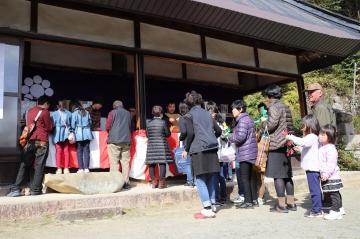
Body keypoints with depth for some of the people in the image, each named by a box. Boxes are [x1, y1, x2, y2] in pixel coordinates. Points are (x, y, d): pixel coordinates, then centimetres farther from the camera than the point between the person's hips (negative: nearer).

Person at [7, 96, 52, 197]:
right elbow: (49, 128, 1)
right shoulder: (45, 112, -4)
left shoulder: (30, 111, 13)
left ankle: (15, 189, 2)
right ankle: (35, 190, 3)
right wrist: (50, 121, 18)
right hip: (41, 142, -5)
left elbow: (28, 125, 22)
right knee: (39, 166, 1)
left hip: (29, 141, 5)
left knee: (24, 165, 7)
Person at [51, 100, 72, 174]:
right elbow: (71, 124, 3)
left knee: (58, 151, 3)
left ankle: (59, 168, 1)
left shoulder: (54, 114, -3)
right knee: (66, 151, 5)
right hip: (66, 134, 1)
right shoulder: (69, 113, -2)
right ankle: (66, 168, 4)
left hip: (57, 134, -1)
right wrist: (70, 131, 15)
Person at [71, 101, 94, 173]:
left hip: (79, 134, -3)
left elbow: (73, 125, -3)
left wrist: (74, 131, 14)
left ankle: (81, 168, 0)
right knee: (86, 150, 3)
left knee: (79, 151, 2)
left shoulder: (74, 113, -2)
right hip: (87, 133, 3)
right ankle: (86, 168, 0)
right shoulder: (87, 112, 8)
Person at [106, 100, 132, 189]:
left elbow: (108, 127, 0)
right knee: (125, 162, 5)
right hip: (126, 140, 3)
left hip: (114, 140, -3)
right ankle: (126, 182, 5)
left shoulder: (112, 112, 2)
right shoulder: (128, 113, 13)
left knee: (114, 162, -2)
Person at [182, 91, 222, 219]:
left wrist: (186, 149, -1)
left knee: (200, 179, -2)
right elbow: (218, 131, 17)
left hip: (199, 149, -6)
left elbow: (190, 133, -11)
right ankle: (212, 204, 22)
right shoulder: (207, 113, 16)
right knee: (211, 177, 14)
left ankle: (207, 209, -5)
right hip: (212, 148, 6)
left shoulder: (190, 114, 0)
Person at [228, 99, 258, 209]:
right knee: (251, 177, 14)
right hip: (251, 153, 10)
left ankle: (248, 201, -1)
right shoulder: (248, 119, 18)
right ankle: (254, 199, 20)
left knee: (244, 177, -5)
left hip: (245, 153, -10)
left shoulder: (242, 120, -13)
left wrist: (230, 137, -4)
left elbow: (240, 137, -22)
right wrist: (233, 136, 15)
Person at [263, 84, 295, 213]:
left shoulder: (274, 107, -9)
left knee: (277, 175, -5)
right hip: (286, 143, 9)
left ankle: (281, 205, -3)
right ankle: (291, 202, 18)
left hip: (276, 144, -9)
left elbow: (272, 124, -19)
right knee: (287, 174, 12)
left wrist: (264, 121, -1)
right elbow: (290, 126, 19)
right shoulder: (285, 107, 17)